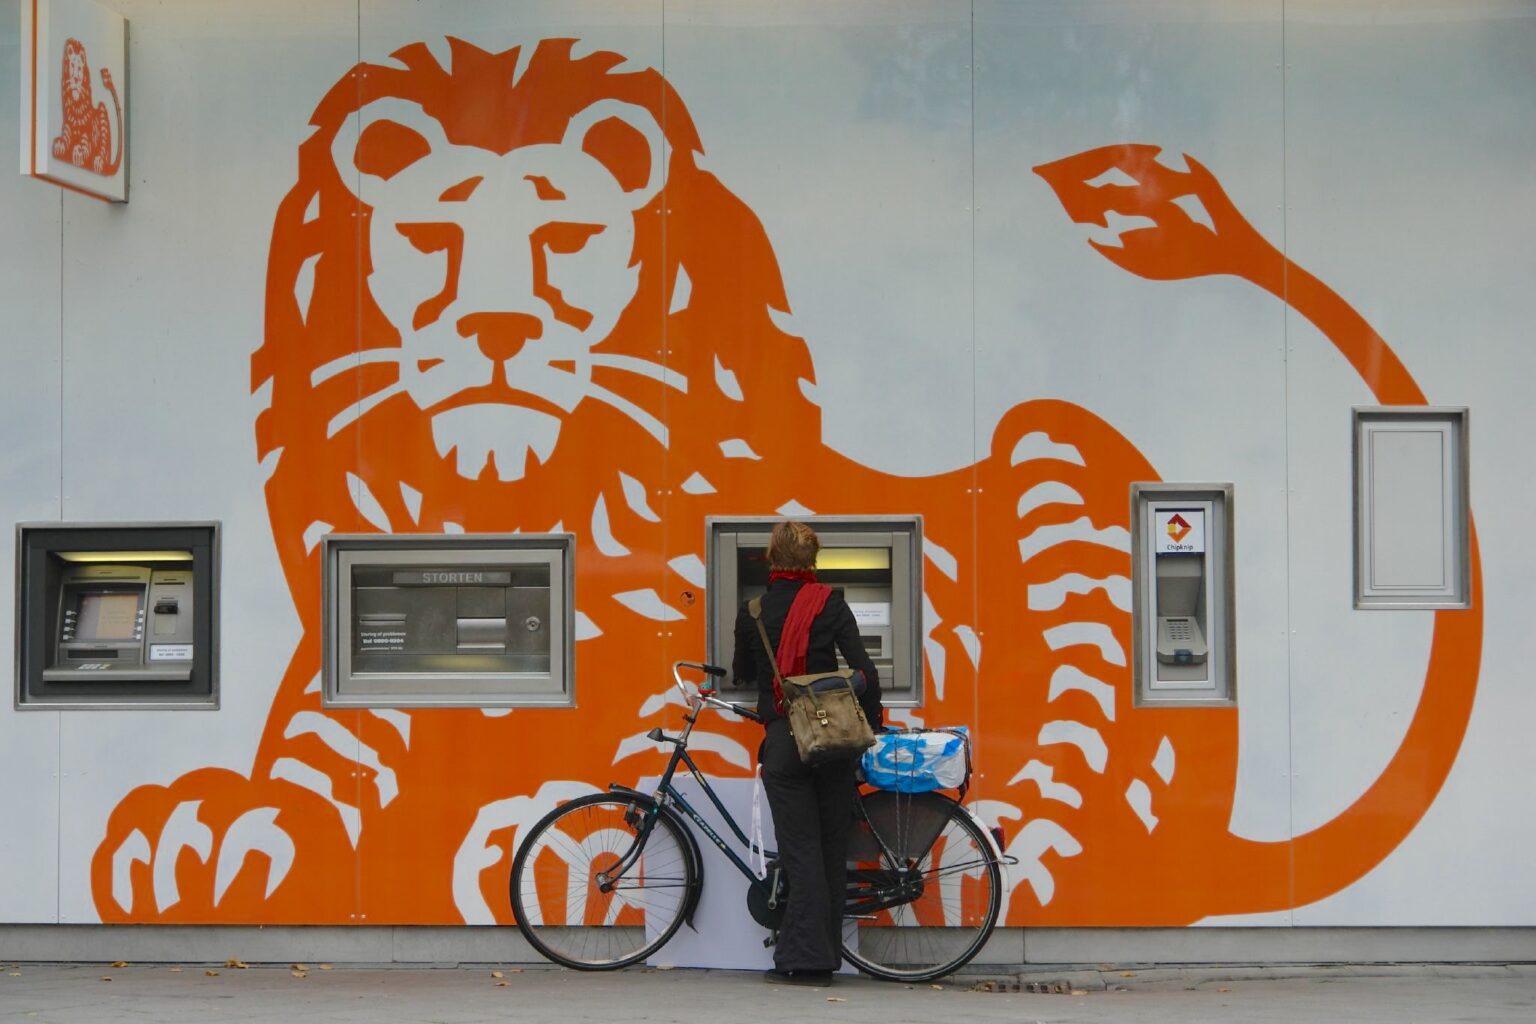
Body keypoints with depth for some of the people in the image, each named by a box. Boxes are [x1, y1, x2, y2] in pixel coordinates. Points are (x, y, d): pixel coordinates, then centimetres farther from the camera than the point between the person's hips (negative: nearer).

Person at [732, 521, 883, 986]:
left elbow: (743, 673, 19)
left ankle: (804, 959, -4)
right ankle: (823, 955, 12)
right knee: (832, 849, 9)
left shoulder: (753, 610, 3)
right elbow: (864, 672, -5)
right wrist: (871, 728, 7)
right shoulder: (829, 603, 1)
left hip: (782, 743, 0)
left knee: (801, 851, 1)